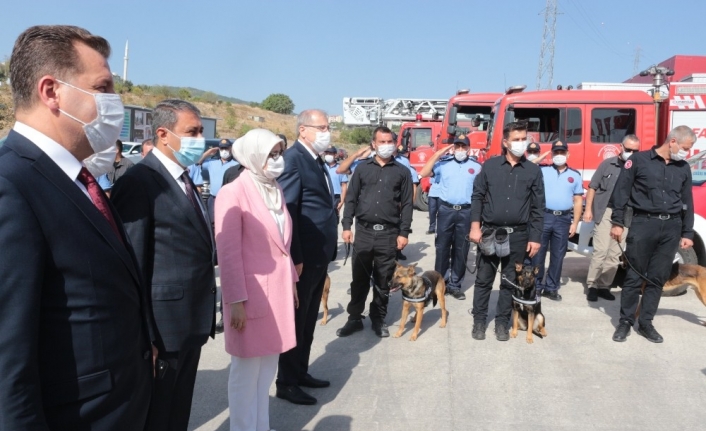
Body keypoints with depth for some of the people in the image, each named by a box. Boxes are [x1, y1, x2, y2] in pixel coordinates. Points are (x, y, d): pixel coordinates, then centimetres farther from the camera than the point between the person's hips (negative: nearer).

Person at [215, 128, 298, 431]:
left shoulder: (276, 191, 10)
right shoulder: (233, 194, -14)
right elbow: (228, 253, -16)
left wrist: (291, 281, 16)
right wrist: (236, 301, -17)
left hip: (278, 291, 8)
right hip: (252, 294, -7)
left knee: (268, 366, 17)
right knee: (247, 371, 6)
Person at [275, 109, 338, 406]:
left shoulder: (317, 160, 15)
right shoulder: (293, 158, -14)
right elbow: (286, 211, -20)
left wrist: (327, 251, 15)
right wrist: (295, 257, -22)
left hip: (319, 254, 9)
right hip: (304, 255, -9)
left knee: (309, 319, 18)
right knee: (295, 319, 3)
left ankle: (301, 372, 32)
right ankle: (286, 382, 17)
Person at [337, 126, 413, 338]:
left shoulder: (402, 171, 6)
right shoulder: (362, 168, 8)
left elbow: (407, 204, 4)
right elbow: (351, 199, 7)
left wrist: (403, 232, -3)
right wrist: (347, 226, -2)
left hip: (389, 233, 0)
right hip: (364, 231, 1)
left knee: (383, 280, 8)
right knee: (359, 278, 6)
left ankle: (378, 319, 21)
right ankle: (355, 318, 18)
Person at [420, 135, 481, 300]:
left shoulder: (476, 167, 7)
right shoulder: (444, 164, 6)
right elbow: (423, 173, -5)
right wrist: (436, 155, -9)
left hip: (466, 212, 0)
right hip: (446, 210, 0)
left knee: (461, 249, 6)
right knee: (442, 247, 5)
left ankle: (455, 285, 16)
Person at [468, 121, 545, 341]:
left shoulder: (533, 170, 4)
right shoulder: (490, 165, 3)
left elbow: (538, 207, 4)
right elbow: (477, 197, 3)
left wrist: (535, 238, -1)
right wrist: (475, 226, -6)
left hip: (518, 235, 1)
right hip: (489, 232, 0)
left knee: (510, 282, 9)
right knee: (483, 279, 6)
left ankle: (502, 322, 22)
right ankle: (479, 320, 19)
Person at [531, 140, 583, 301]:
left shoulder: (575, 175, 10)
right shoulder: (542, 171, 6)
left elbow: (578, 201, 9)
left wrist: (575, 223, 4)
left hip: (563, 219, 2)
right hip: (543, 216, -2)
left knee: (558, 255, 8)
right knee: (538, 253, 1)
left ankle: (552, 287, 17)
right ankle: (536, 286, 9)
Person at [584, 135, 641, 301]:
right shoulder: (608, 164, 2)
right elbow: (592, 188, 3)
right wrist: (588, 209, -3)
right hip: (605, 212, -3)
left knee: (615, 254, 7)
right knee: (600, 250, -6)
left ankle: (604, 286, 16)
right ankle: (592, 286, 4)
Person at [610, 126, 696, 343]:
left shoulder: (683, 168, 13)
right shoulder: (639, 160, -2)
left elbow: (687, 202, 17)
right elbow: (621, 191, -3)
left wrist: (687, 233, 13)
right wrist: (618, 222, -7)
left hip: (671, 227, 4)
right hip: (643, 223, -4)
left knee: (658, 278, 7)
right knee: (634, 276, 1)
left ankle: (646, 323, 18)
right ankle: (625, 321, 12)